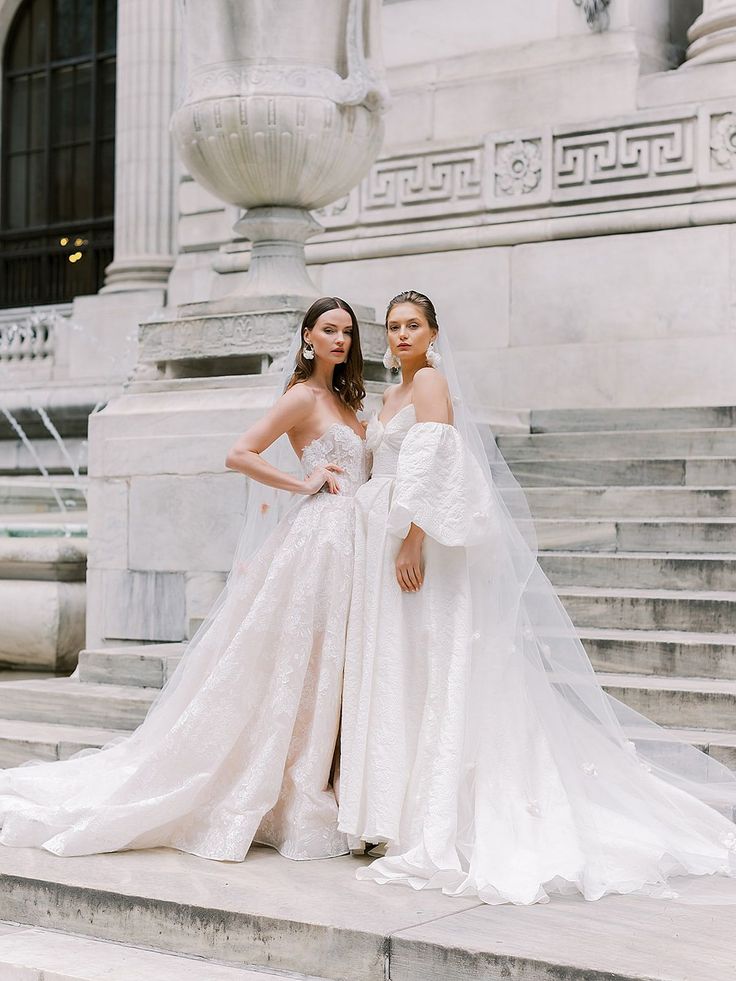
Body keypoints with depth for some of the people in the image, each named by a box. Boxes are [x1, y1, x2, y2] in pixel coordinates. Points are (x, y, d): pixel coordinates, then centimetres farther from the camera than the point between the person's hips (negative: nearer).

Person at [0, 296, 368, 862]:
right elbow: (239, 455, -14)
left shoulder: (343, 402, 18)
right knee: (300, 673, -6)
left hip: (347, 544, 8)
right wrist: (306, 483, -11)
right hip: (318, 535, -8)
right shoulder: (302, 396, -6)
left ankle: (313, 800, 12)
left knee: (330, 676, 7)